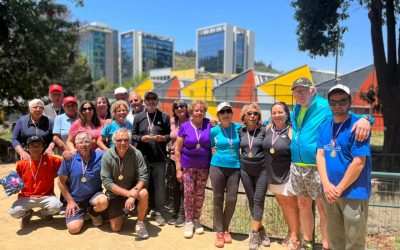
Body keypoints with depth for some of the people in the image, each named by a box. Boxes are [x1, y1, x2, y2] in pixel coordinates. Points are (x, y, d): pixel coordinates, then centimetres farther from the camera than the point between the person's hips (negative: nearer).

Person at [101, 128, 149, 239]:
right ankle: (119, 213, 32)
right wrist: (128, 193, -27)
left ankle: (140, 223, -8)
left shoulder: (136, 154, -17)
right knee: (116, 228, -3)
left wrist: (133, 194, -33)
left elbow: (143, 177, -17)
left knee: (144, 194, -34)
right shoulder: (107, 156, -17)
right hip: (115, 193, 0)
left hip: (132, 189, 0)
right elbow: (106, 182, -18)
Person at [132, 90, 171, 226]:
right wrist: (141, 138, -10)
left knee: (160, 186, 5)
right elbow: (133, 135, 9)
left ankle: (159, 213, 18)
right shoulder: (138, 117, 9)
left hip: (159, 158, 0)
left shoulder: (164, 117, 7)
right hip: (142, 157, 1)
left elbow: (170, 134, 8)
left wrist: (164, 138, -12)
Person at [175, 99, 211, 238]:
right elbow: (177, 150, -2)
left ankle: (196, 220, 25)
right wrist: (178, 169, -5)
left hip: (204, 167, 1)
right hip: (188, 166, -1)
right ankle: (188, 222, 14)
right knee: (188, 193, -1)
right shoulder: (184, 127, -4)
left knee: (200, 194, 9)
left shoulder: (209, 125, -2)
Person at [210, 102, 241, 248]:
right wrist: (216, 152, 0)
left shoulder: (239, 127, 1)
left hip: (234, 168, 1)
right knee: (218, 200, 4)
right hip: (217, 167, 0)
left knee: (232, 200, 2)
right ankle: (219, 232, 17)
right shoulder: (214, 131, 0)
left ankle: (226, 229, 24)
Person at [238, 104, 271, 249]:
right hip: (245, 170, 3)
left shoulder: (263, 130, -6)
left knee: (259, 199, -5)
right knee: (251, 200, 9)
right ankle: (260, 229, 25)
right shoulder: (240, 131, 2)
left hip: (262, 169, -3)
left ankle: (254, 234, 2)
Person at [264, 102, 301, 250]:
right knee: (282, 204, 18)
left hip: (288, 175, -6)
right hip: (273, 175, 6)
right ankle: (291, 232, 37)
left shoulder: (291, 130, -17)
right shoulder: (269, 128, 0)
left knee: (291, 206, 6)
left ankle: (295, 237, 23)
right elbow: (265, 147, 14)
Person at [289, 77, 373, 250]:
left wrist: (365, 119, -37)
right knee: (303, 205, 17)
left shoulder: (326, 107, -10)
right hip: (296, 167, 7)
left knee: (323, 208, 1)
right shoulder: (295, 111, 12)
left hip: (317, 168, -7)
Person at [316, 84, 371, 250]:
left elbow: (359, 163, -17)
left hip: (353, 193, -5)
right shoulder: (324, 126, 7)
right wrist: (327, 185, -10)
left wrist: (339, 189, -14)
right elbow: (320, 155, 2)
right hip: (329, 192, 5)